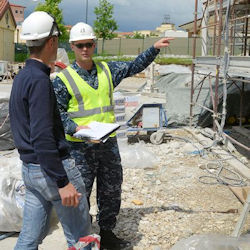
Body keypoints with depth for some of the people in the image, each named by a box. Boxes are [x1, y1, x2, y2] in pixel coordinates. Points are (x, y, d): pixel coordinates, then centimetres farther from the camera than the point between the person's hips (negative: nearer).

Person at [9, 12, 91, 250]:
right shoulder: (39, 80, -19)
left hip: (29, 168, 9)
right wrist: (62, 182, -24)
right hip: (52, 168, -9)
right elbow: (42, 138, -25)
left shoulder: (21, 77, 10)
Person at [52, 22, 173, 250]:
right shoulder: (64, 78, -7)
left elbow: (134, 67, 19)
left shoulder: (107, 70, 8)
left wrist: (154, 48, 10)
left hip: (109, 143, 5)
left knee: (112, 192, 15)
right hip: (80, 147, -5)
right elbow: (57, 111, -7)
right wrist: (75, 128, -22)